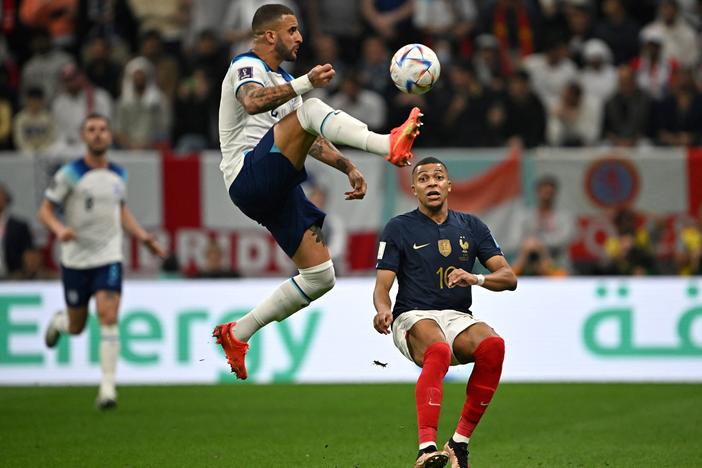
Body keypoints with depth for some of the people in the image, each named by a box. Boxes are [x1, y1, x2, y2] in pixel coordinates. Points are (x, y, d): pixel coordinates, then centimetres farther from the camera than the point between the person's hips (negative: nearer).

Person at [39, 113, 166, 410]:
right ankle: (59, 321, 47)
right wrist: (59, 228, -26)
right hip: (75, 259, -2)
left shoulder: (118, 175, 7)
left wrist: (142, 236, 10)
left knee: (108, 318, -15)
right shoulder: (69, 174, -7)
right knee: (76, 327, 8)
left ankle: (108, 387, -14)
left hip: (109, 257, 2)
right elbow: (45, 210, -5)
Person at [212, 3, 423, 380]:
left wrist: (348, 168, 19)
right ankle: (389, 144, -47)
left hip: (277, 191, 9)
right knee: (310, 110, -27)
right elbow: (254, 101, -26)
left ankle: (238, 334, 13)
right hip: (249, 175, -9)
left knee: (319, 278, 3)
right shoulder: (247, 66, -1)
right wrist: (307, 84, -40)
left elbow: (310, 139, 33)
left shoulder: (283, 81, 28)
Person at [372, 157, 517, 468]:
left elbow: (508, 278, 9)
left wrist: (476, 279, -13)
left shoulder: (471, 227, 15)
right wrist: (383, 309, -23)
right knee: (438, 351, -39)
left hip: (457, 318, 3)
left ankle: (459, 442, -23)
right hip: (413, 318, -3)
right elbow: (382, 286, 1)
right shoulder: (399, 228, 7)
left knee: (493, 345, -32)